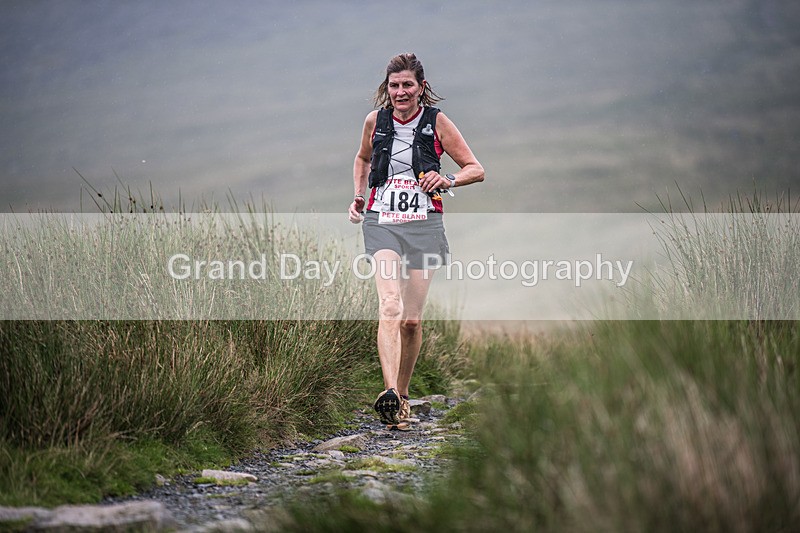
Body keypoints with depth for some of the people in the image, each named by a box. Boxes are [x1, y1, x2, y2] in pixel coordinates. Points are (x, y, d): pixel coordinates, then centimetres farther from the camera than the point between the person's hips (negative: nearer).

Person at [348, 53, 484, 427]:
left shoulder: (437, 122, -1)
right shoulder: (375, 121, 5)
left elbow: (476, 169, 2)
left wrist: (448, 181, -17)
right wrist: (359, 196, 13)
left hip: (424, 224, 0)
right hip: (381, 223, 0)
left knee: (412, 319, 3)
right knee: (390, 305, -21)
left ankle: (402, 393, 24)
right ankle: (389, 395, -35)